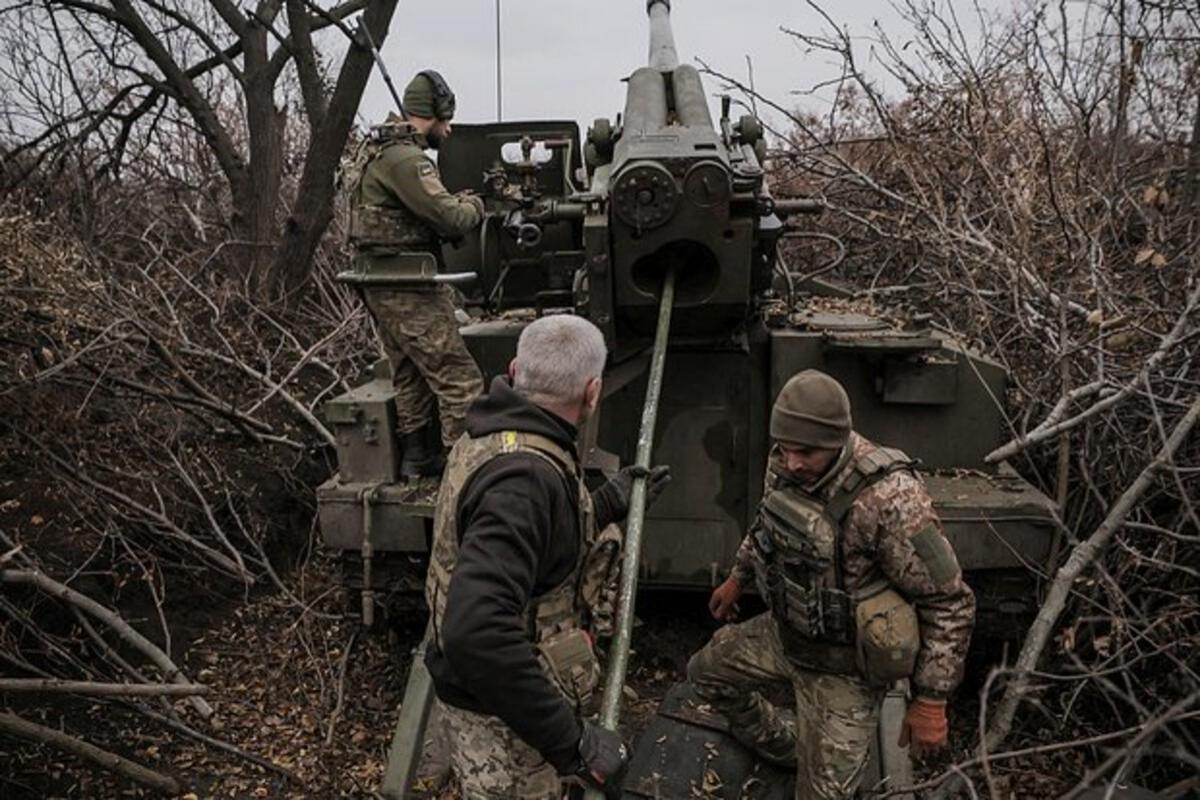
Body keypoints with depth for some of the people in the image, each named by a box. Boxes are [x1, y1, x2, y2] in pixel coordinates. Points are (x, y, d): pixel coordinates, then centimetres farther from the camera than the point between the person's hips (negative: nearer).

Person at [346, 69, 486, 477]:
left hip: (382, 286, 11)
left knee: (411, 376, 18)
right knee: (459, 379, -7)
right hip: (408, 290, -11)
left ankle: (416, 457, 26)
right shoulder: (404, 158, -17)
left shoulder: (375, 149, 16)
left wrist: (456, 202, 7)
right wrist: (474, 206, 0)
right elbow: (450, 218, -21)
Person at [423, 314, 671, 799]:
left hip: (501, 690, 9)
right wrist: (572, 741, -36)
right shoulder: (524, 473, -32)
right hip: (500, 716, -9)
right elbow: (477, 634, -42)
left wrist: (611, 504, 16)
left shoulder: (494, 437, -1)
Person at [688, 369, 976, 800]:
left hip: (842, 668, -7)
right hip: (783, 631, 7)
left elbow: (949, 604, -24)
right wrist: (738, 577, 22)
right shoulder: (785, 463, -12)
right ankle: (783, 748, 43)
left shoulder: (891, 501, -34)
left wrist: (931, 700, -20)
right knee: (706, 672, 23)